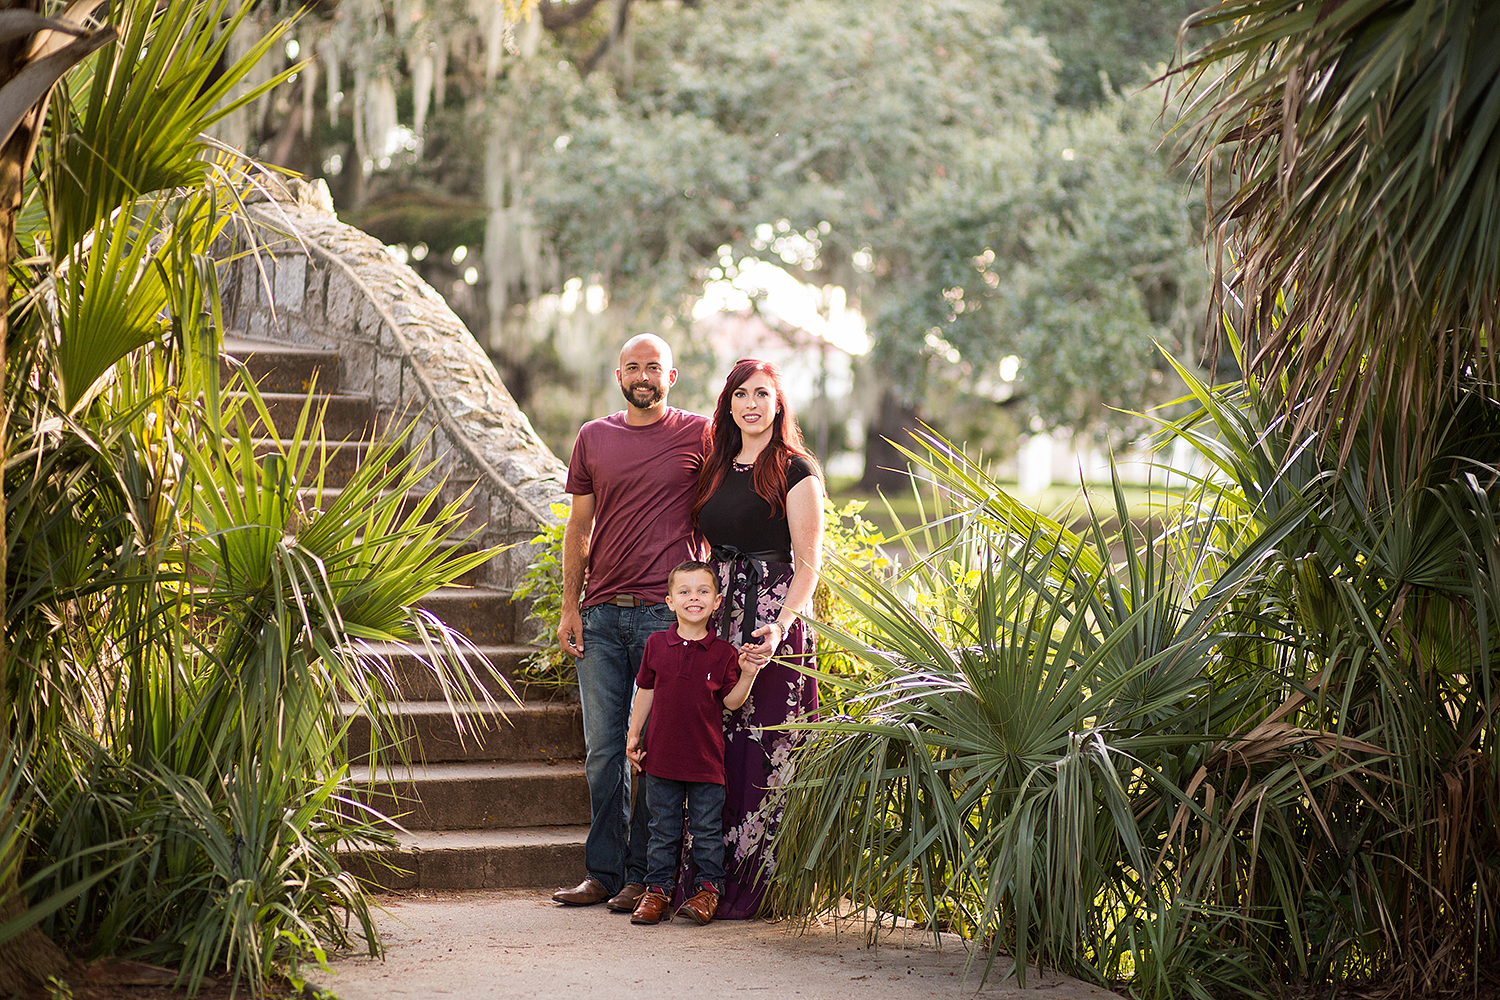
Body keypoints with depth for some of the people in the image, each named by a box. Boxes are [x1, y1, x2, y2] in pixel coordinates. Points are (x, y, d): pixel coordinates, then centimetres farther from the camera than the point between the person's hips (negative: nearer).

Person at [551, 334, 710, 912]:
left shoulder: (699, 436, 4)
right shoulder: (594, 438, 12)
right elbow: (579, 525, 14)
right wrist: (569, 605, 7)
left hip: (666, 613, -3)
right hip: (601, 615, 3)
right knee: (603, 750, 5)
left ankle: (644, 876, 5)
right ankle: (603, 872, 13)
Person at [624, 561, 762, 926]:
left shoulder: (723, 652, -2)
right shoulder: (657, 644, 3)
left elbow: (731, 701, -2)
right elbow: (645, 692, 10)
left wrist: (748, 675, -18)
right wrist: (633, 735, 7)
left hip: (706, 756, -2)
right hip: (662, 755, 2)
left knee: (707, 828, 3)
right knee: (663, 828, 9)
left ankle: (708, 889, 13)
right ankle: (657, 889, 17)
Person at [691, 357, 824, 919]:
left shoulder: (794, 471, -3)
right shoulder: (718, 468, 16)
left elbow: (809, 563, -8)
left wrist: (780, 625, -21)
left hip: (773, 624, -6)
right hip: (717, 621, 6)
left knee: (762, 754, -6)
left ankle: (751, 889, -1)